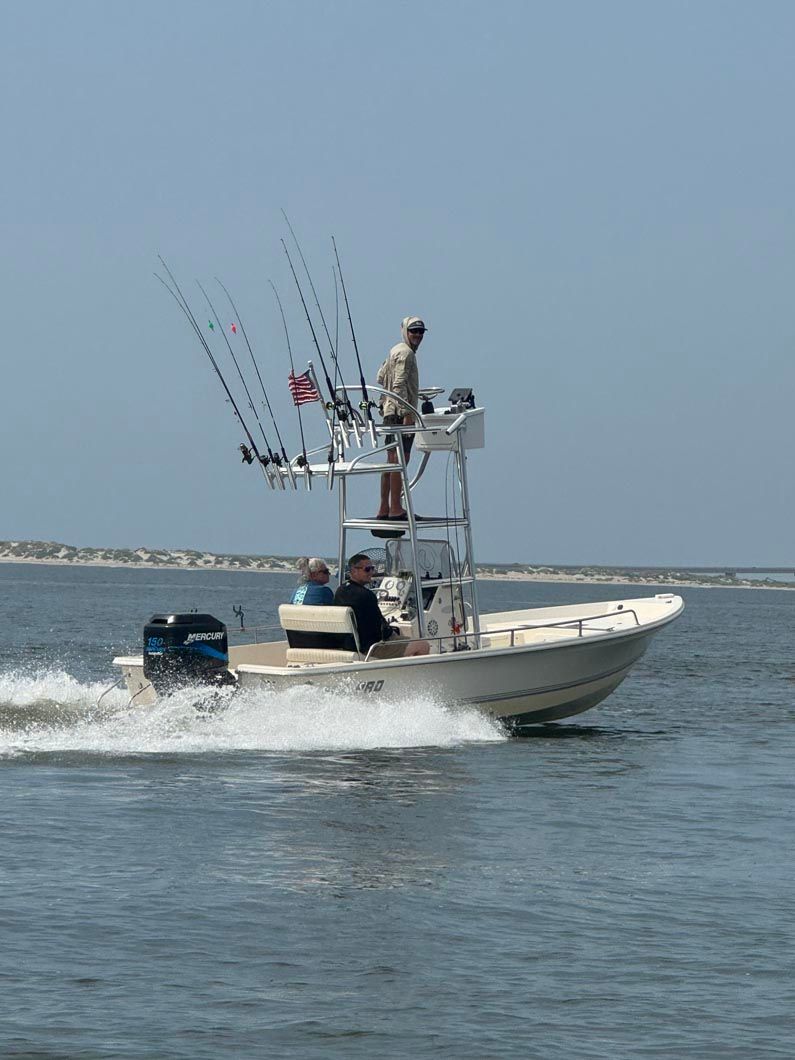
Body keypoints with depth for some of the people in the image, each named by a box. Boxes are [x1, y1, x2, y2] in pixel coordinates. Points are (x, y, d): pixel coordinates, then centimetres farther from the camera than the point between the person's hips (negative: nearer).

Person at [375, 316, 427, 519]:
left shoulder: (395, 351, 20)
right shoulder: (405, 353, -11)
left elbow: (381, 377, 27)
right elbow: (399, 384, -20)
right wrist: (406, 413, -23)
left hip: (390, 412, 11)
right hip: (400, 413, -11)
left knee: (392, 460, 13)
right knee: (400, 458, -11)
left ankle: (384, 509, 16)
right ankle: (396, 509, -14)